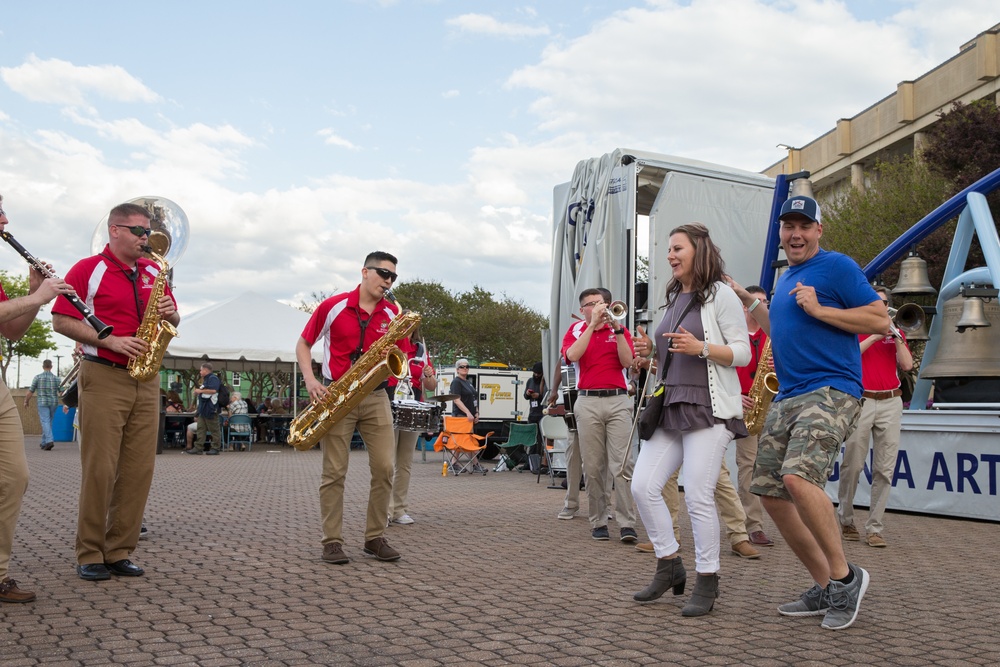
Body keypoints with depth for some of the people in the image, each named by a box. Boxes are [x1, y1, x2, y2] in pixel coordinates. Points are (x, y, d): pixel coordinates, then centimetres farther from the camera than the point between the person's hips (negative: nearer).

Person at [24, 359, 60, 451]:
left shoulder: (38, 377, -3)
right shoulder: (56, 378, 2)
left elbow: (31, 391, 1)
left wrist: (26, 401, 15)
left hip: (42, 402, -2)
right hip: (54, 402, 3)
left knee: (45, 422, -7)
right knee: (49, 422, 14)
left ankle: (49, 440, -26)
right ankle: (44, 442, 24)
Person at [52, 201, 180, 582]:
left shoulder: (154, 273, 16)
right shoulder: (88, 270, 0)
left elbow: (172, 321, 22)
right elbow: (61, 321, -6)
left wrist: (171, 314, -2)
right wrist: (111, 341, -16)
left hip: (145, 382, 5)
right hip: (104, 378, -5)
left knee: (139, 469, 2)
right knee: (100, 468, -4)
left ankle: (119, 551, 11)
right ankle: (89, 555, 6)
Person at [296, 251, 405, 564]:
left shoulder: (393, 314, 6)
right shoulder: (333, 306, -3)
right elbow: (303, 344, 5)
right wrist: (310, 380, -9)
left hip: (375, 397, 3)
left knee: (384, 468, -3)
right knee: (334, 472, -3)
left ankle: (375, 538, 9)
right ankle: (332, 542, 5)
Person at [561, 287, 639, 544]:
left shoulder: (620, 330, 14)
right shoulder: (576, 330, 13)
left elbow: (627, 362, -2)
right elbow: (572, 355, -9)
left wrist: (617, 329, -9)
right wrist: (593, 324, -10)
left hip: (618, 400, 0)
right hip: (588, 402, 0)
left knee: (622, 464, -8)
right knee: (593, 467, 0)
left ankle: (627, 524, -8)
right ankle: (598, 522, 8)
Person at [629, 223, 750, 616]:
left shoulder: (721, 295, -3)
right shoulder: (674, 299, 19)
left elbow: (742, 352, -7)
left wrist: (700, 347, -21)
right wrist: (651, 352, 6)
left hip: (709, 408, -7)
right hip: (672, 406, 7)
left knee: (698, 496, -9)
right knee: (643, 487, -1)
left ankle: (707, 583, 7)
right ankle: (669, 567, 15)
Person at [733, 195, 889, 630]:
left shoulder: (837, 267, -3)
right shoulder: (785, 280, 21)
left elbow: (880, 320, -9)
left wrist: (818, 309, -14)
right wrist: (747, 302, 29)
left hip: (830, 392, -9)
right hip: (787, 398, 9)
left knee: (798, 477, -28)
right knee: (770, 493, 4)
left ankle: (845, 577, -7)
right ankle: (825, 589, 17)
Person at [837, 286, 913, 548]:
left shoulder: (895, 333, 16)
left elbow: (907, 365, 2)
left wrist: (896, 336, -6)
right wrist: (876, 334, -12)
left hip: (891, 402, 3)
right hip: (861, 401, -3)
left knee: (885, 469, 0)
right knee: (853, 465, -2)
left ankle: (874, 528, 5)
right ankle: (846, 521, 16)